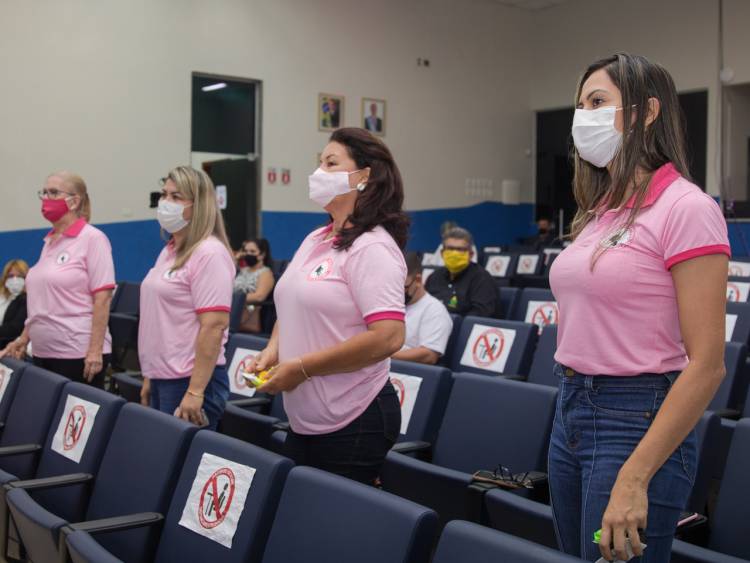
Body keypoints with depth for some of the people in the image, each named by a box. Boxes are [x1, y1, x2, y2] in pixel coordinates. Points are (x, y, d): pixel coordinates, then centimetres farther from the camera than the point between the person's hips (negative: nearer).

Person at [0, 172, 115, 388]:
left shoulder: (92, 238, -8)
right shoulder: (49, 242, 14)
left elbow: (102, 299, -14)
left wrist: (95, 350, -18)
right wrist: (24, 338, 15)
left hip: (79, 354, -7)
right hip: (43, 353, 7)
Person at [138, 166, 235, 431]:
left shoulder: (209, 253, -14)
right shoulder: (168, 252, 13)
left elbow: (213, 327, -20)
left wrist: (195, 392, -23)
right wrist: (149, 378, 17)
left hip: (190, 381, -8)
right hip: (162, 379, 8)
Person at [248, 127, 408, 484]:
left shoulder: (372, 247, -15)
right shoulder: (314, 240, 11)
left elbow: (387, 337, -25)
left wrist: (301, 368, -20)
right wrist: (273, 350, 2)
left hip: (353, 424, -8)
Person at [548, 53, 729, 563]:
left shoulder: (685, 207, -13)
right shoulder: (600, 211, 10)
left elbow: (706, 366, -18)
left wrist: (633, 481, -21)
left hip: (637, 423, -8)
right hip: (570, 412, 8)